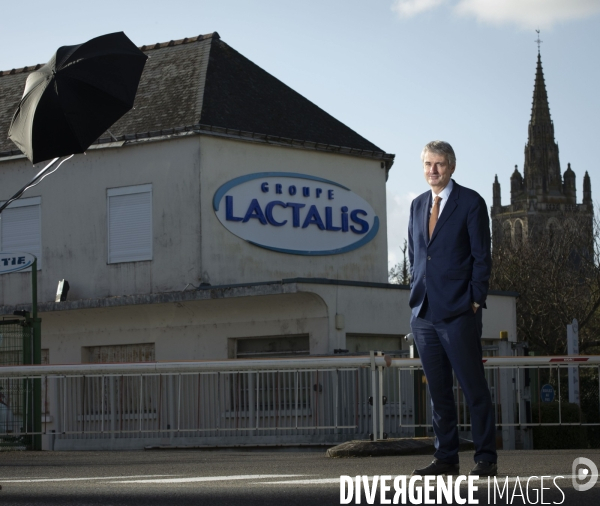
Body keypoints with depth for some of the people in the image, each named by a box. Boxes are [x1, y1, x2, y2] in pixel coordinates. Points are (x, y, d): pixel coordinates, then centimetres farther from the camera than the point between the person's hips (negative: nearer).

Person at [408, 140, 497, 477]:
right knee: (438, 390, 7)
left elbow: (482, 256, -4)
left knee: (475, 388, -3)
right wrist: (416, 296, 11)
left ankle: (486, 458, 1)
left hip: (458, 311, -6)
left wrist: (476, 301, -9)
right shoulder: (418, 205, 16)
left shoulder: (471, 203, -1)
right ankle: (446, 458, 12)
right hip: (424, 313, 6)